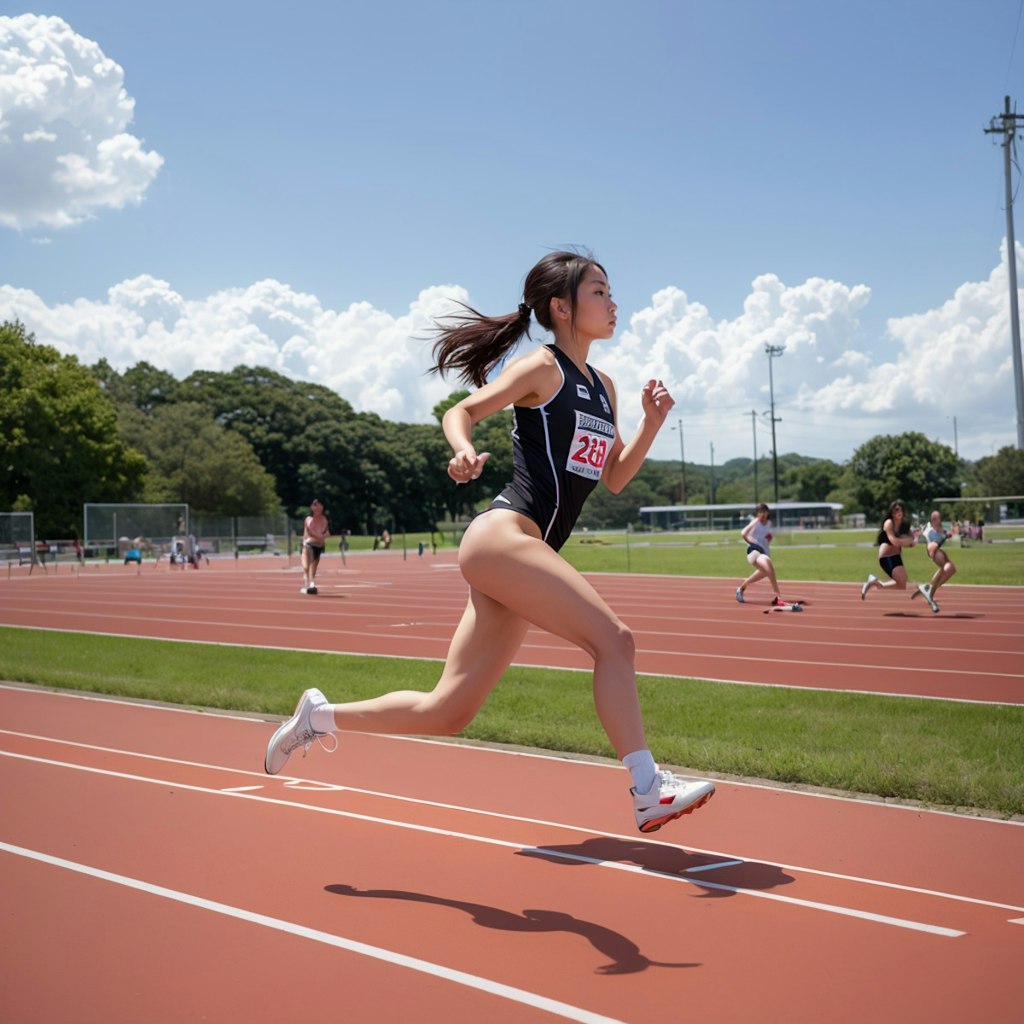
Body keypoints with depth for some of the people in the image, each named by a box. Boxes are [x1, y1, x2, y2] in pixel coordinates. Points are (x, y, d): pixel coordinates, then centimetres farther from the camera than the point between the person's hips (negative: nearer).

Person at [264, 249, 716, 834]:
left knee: (446, 713, 7)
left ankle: (322, 716, 17)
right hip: (502, 536, -8)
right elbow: (461, 412, -2)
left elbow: (615, 478, 21)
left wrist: (652, 422, 8)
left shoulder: (602, 387, 20)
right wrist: (465, 451, -23)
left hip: (526, 550, 9)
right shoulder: (542, 369, -2)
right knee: (613, 639, -18)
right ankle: (648, 791, -16)